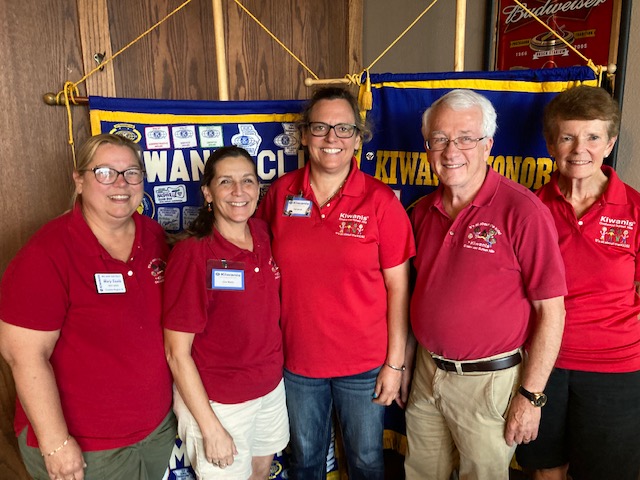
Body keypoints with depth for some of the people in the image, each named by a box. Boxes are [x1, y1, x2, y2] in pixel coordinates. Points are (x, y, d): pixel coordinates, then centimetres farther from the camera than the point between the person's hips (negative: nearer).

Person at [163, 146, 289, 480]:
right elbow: (177, 353, -18)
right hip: (215, 400, -5)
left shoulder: (262, 233, -5)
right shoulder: (193, 253, -23)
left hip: (271, 388, 6)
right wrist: (211, 428, -16)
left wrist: (273, 371, 6)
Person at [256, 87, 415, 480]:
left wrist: (395, 362, -8)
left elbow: (398, 287, -9)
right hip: (297, 360, 2)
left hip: (365, 364, -2)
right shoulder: (281, 193, -6)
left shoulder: (380, 200, -12)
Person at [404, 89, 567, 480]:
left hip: (489, 380, -5)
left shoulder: (522, 211, -17)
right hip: (427, 371, 5)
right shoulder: (424, 211, 1)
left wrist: (531, 396, -12)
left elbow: (550, 312, -14)